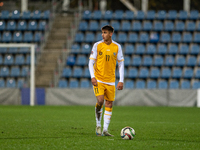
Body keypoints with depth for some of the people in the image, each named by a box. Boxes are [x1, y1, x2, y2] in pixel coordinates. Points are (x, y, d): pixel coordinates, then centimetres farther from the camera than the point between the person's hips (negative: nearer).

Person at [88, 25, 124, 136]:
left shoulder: (117, 47, 3)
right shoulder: (97, 45, -2)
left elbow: (121, 64, 7)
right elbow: (91, 62, 0)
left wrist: (121, 81, 0)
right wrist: (92, 77, -13)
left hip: (111, 81, 2)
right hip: (98, 79, -2)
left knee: (109, 104, 1)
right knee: (100, 101, -18)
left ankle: (105, 130, 5)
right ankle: (98, 125, 1)